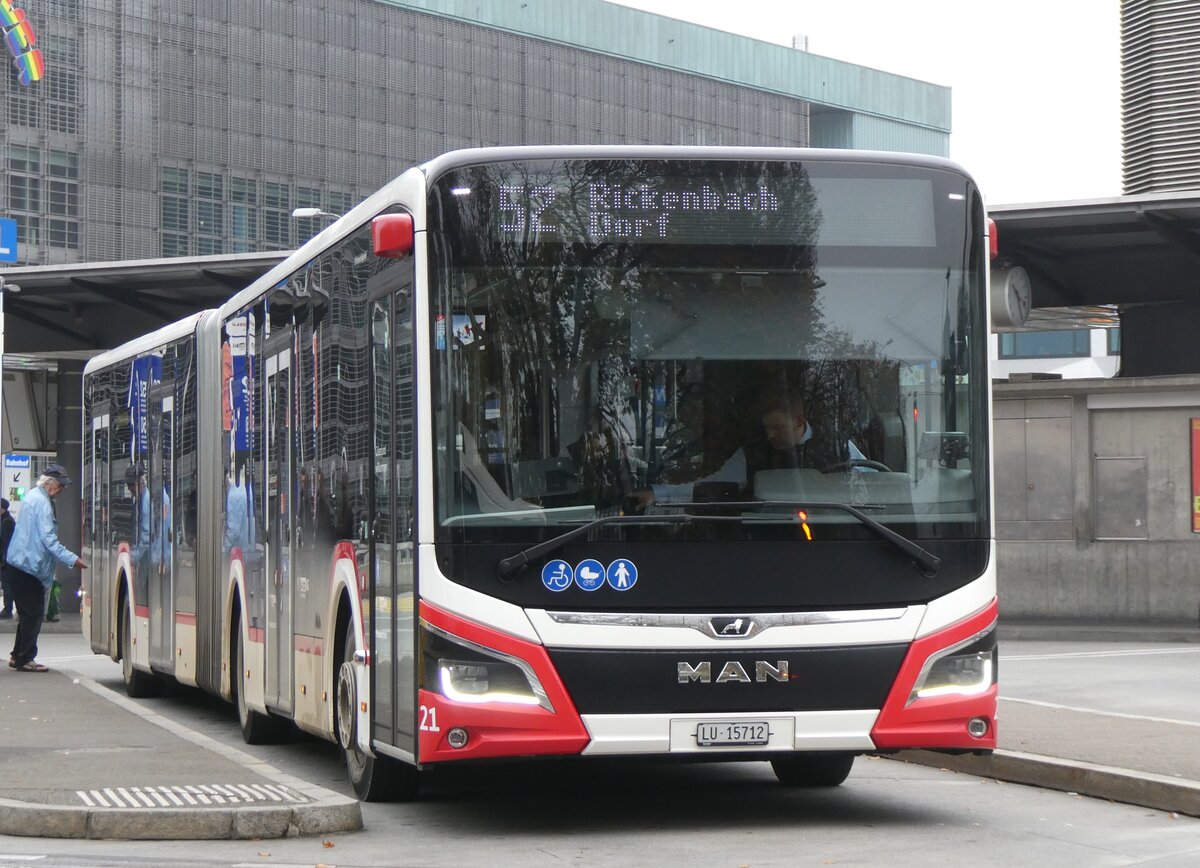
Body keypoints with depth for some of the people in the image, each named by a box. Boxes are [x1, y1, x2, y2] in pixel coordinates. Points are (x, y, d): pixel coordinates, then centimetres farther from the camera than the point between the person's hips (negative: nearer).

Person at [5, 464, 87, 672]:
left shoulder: (33, 497, 15)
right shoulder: (42, 502, -17)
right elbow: (48, 539, -22)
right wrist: (73, 560, -22)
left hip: (19, 564, 10)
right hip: (29, 566, -10)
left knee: (29, 613, 15)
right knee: (33, 614, -6)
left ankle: (18, 656, 19)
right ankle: (25, 659, -3)